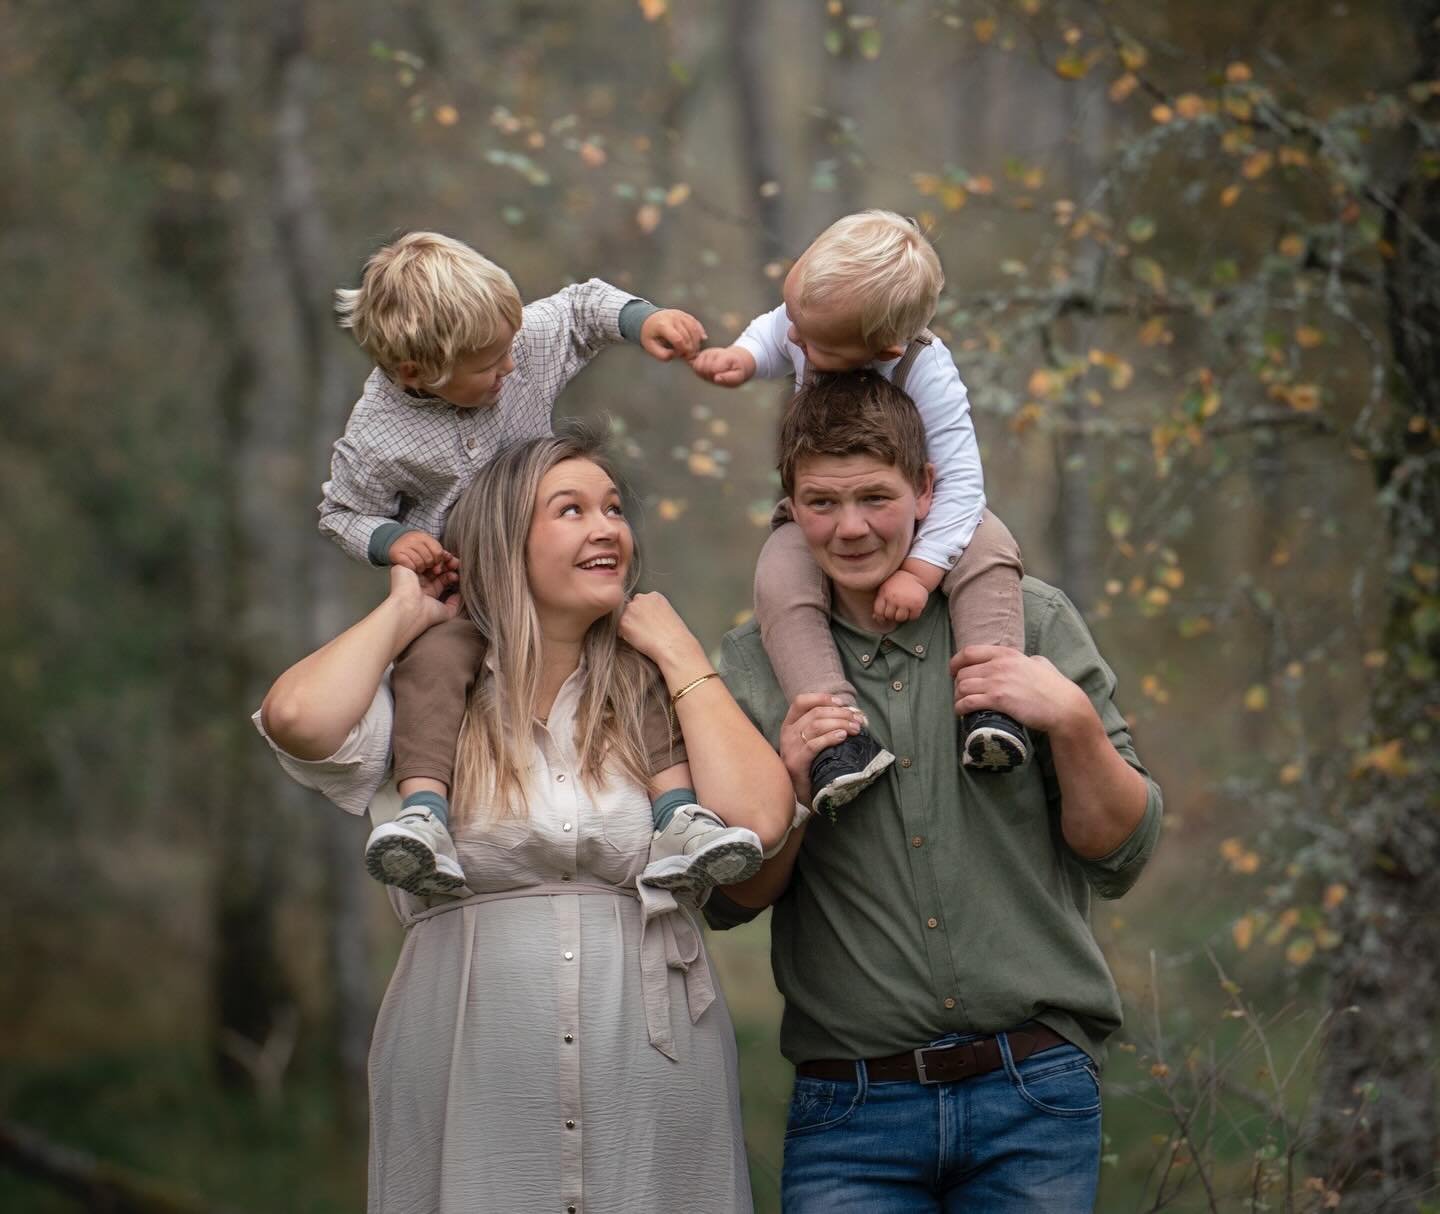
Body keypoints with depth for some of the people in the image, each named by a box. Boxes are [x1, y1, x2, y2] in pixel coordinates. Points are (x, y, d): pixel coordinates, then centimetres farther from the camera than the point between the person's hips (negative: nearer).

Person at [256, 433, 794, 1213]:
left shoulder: (657, 697, 10)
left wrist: (679, 653, 3)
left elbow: (756, 820, -7)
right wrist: (404, 612, 1)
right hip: (469, 1092, -2)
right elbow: (296, 717, -16)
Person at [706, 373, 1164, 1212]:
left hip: (1033, 1100, 0)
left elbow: (1119, 858, 4)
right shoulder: (756, 665, 5)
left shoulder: (1031, 621, 4)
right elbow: (727, 902, 7)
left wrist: (1072, 722, -12)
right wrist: (790, 790, -10)